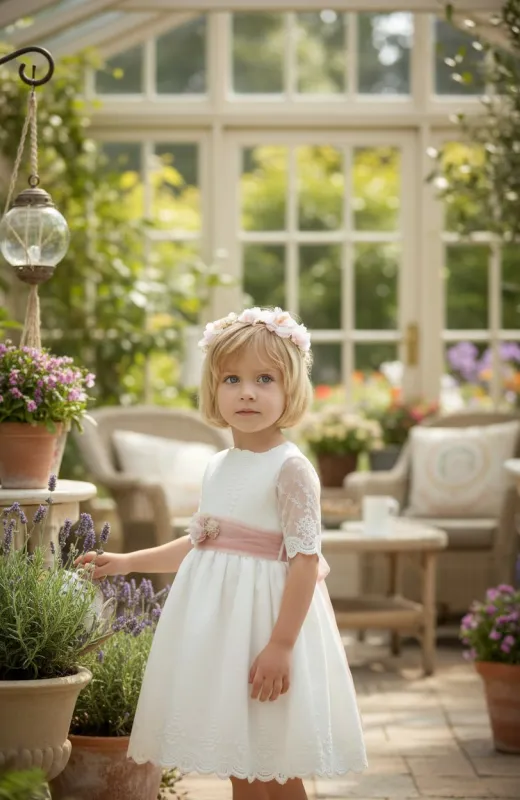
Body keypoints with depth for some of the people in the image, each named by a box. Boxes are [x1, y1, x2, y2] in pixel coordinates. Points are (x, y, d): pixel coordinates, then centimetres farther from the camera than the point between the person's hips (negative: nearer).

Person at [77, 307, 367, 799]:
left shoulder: (290, 469, -12)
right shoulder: (217, 467, 11)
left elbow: (306, 559, -17)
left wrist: (281, 644, -21)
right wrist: (126, 562, 22)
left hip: (267, 615, -7)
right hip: (218, 620, 7)